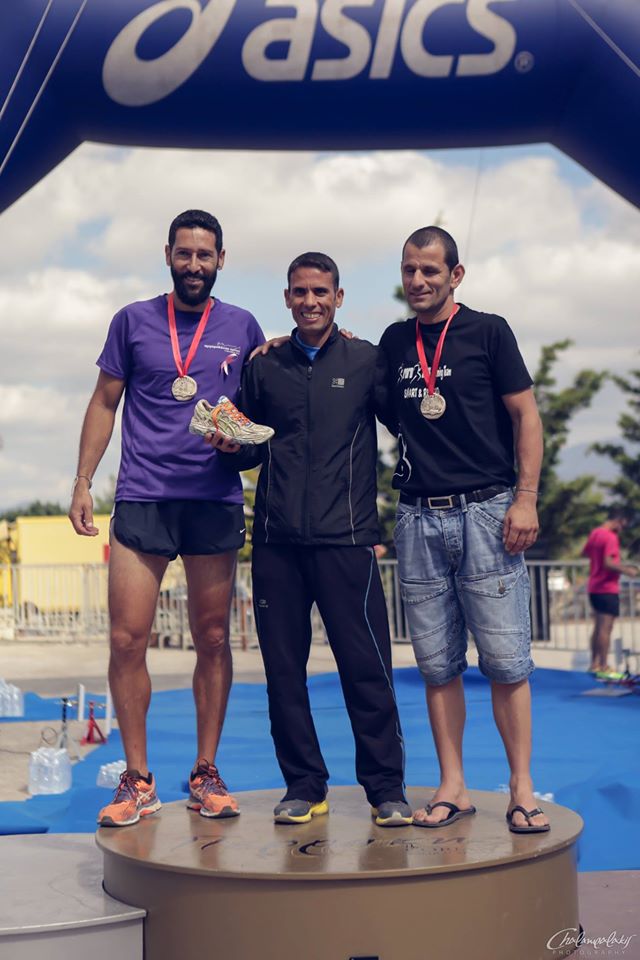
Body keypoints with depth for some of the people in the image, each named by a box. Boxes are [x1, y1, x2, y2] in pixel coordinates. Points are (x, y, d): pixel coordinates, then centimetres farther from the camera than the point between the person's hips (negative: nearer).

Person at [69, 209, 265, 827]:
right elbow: (105, 403, 11)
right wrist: (82, 482, 4)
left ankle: (206, 775, 16)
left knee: (212, 639, 4)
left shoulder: (242, 328, 10)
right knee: (127, 639, -5)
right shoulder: (134, 321, 9)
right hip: (142, 497, 0)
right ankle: (136, 781, 7)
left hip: (216, 500, 1)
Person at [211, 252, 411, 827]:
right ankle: (304, 786, 18)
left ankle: (386, 787, 8)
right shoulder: (264, 367, 14)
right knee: (284, 667, 6)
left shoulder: (366, 361, 7)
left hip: (346, 540, -3)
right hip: (277, 541, 3)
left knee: (366, 667, -4)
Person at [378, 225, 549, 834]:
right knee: (437, 663, 5)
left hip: (484, 511, -3)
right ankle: (452, 787, 13)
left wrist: (525, 499, -8)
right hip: (419, 518, 4)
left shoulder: (488, 332, 4)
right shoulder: (393, 343, 14)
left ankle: (521, 789, 4)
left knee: (504, 658, -4)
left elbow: (526, 418, 2)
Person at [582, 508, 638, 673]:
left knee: (598, 627, 16)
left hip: (594, 588, 9)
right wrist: (626, 570, -17)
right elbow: (608, 563, -27)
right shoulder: (611, 537, -18)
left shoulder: (595, 533, 9)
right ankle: (603, 667, -4)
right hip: (608, 589, -9)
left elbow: (585, 553, 23)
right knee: (605, 629, -5)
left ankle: (595, 664, 20)